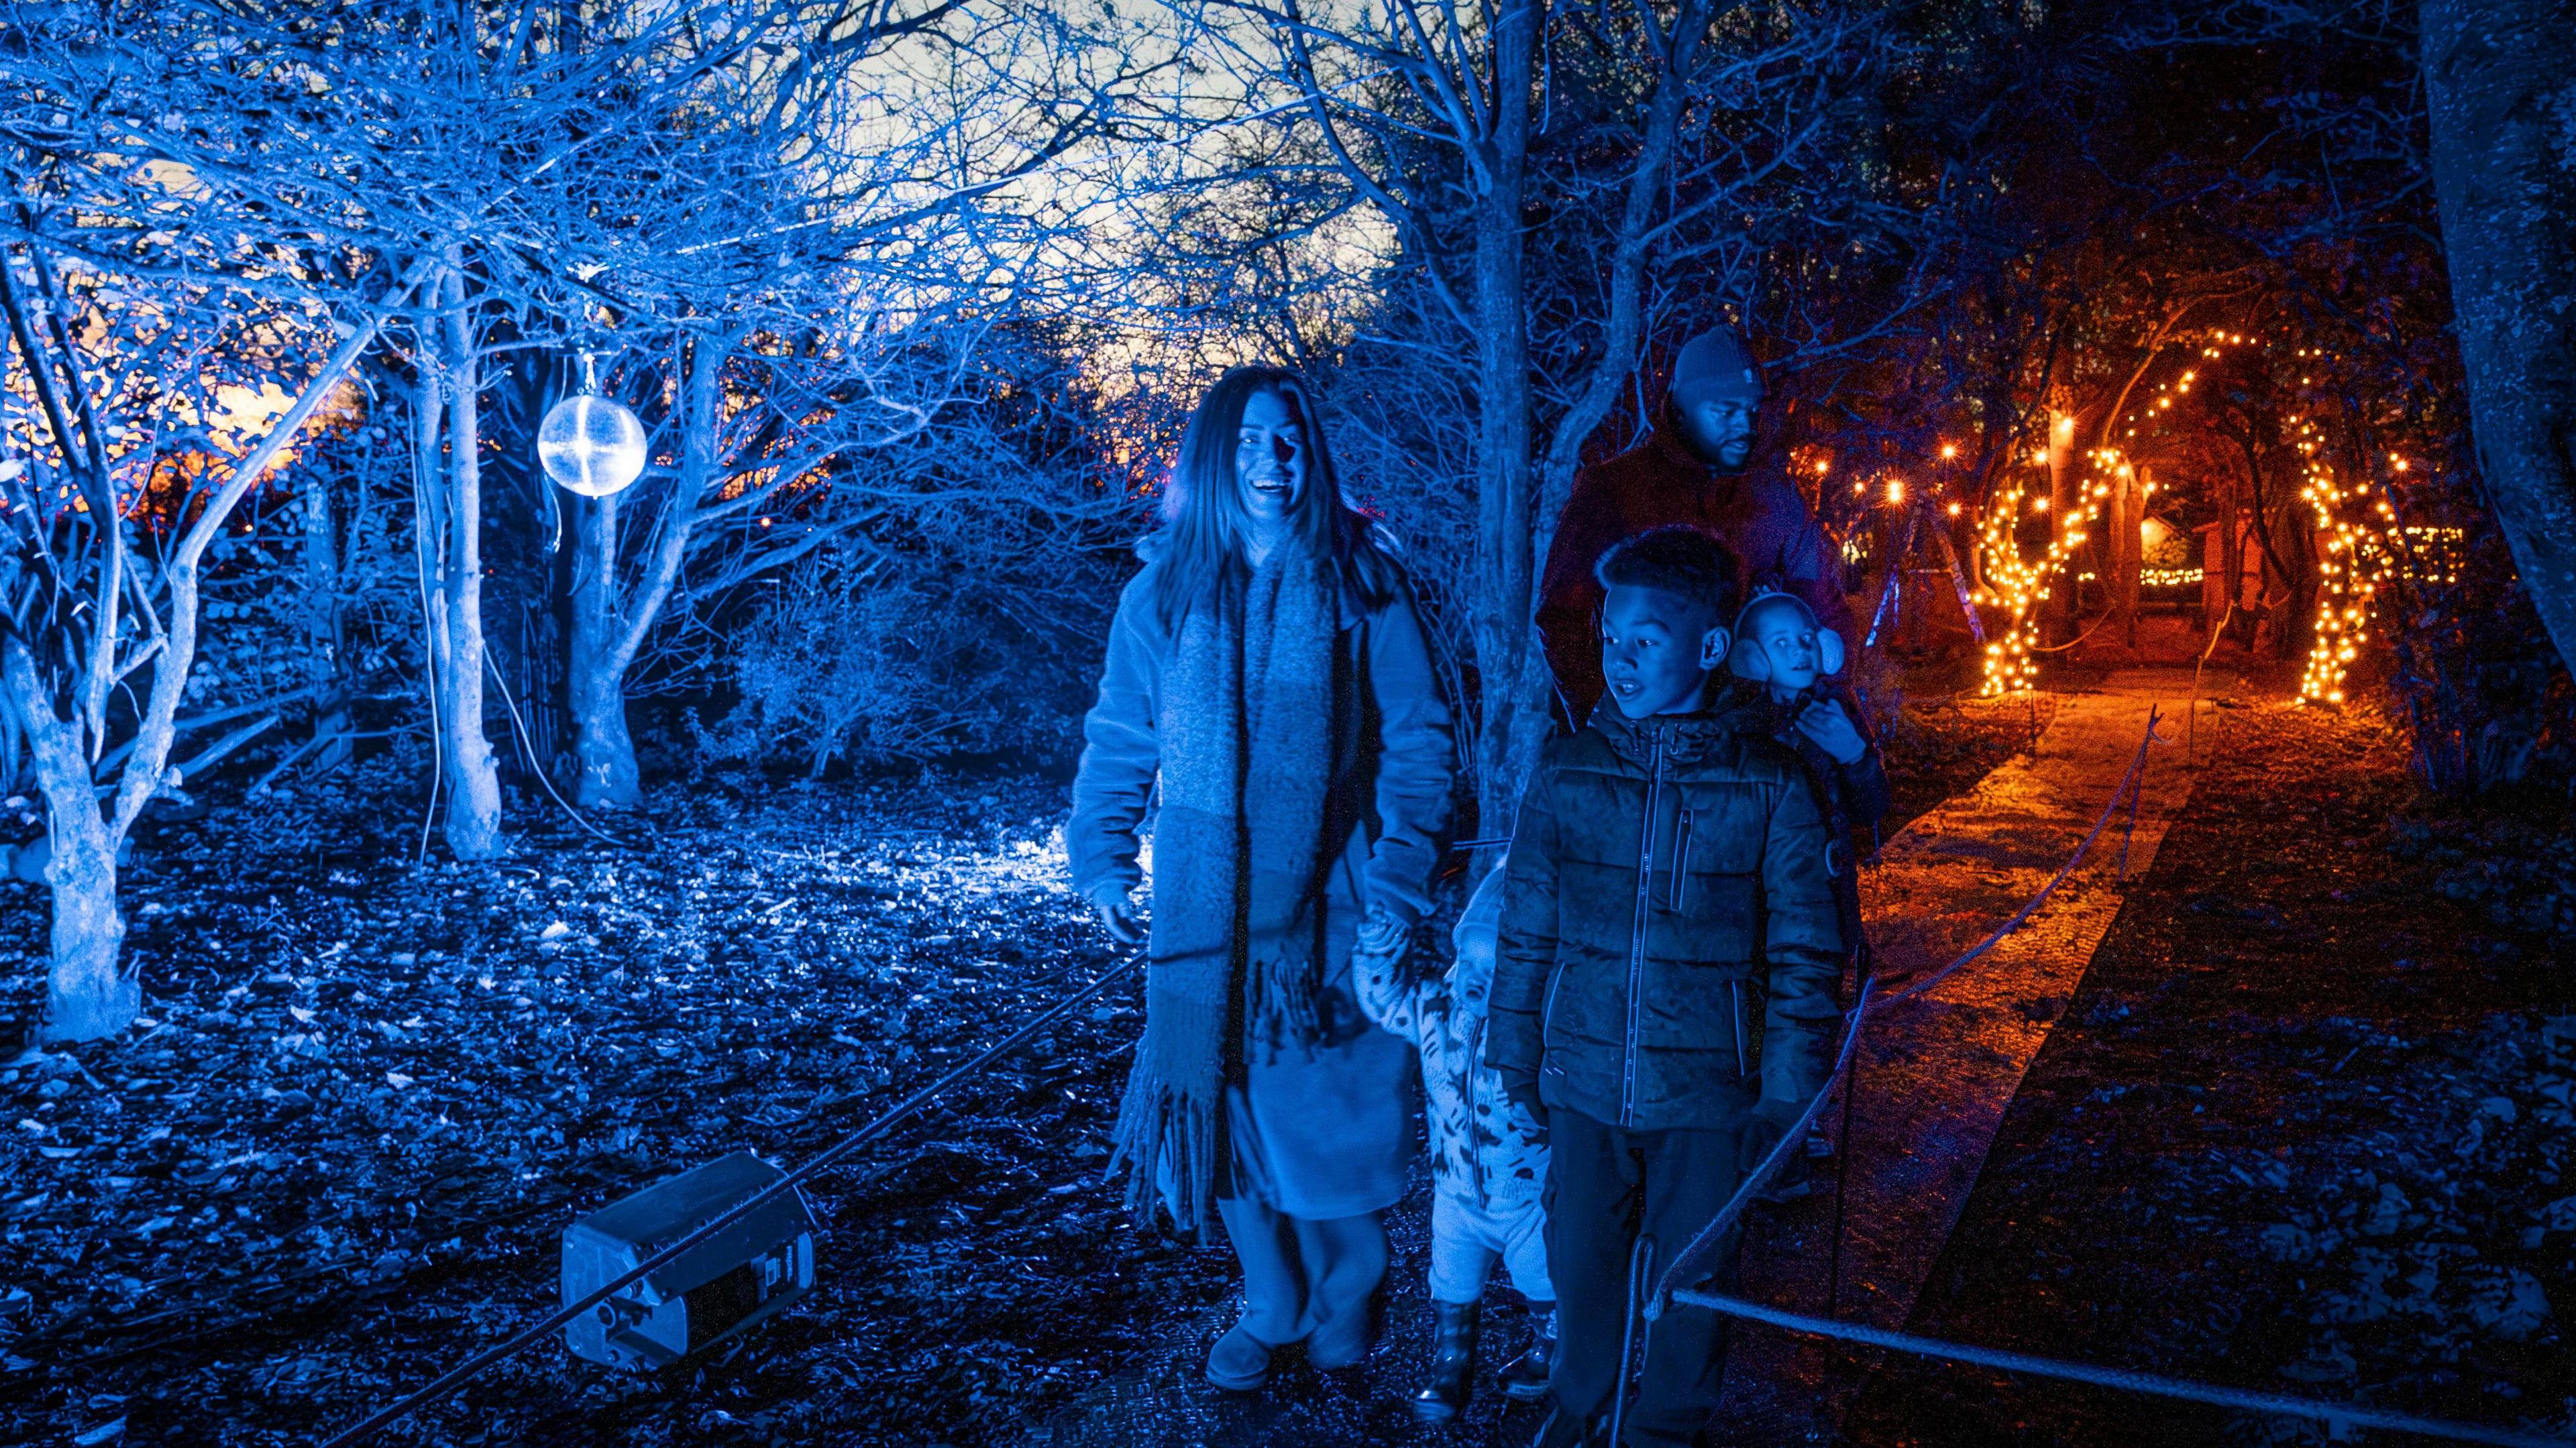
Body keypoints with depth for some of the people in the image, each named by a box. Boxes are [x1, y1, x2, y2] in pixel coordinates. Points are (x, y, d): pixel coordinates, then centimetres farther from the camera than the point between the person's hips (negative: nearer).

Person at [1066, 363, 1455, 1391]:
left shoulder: (1361, 587, -3)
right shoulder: (1162, 593, 3)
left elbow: (1417, 742, -3)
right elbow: (1119, 743, 11)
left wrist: (1400, 878, -11)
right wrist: (1100, 858, 3)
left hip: (1328, 905, -2)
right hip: (1208, 909, 2)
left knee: (1326, 1105, 3)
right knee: (1228, 1103, 7)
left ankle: (1346, 1287, 32)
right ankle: (1270, 1304, 29)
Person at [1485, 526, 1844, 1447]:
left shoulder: (1771, 788, -9)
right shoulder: (1566, 774, -2)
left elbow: (1805, 957, -4)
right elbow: (1525, 933, 5)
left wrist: (1786, 1097, -6)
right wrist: (1514, 1064, 6)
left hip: (1706, 1093, -2)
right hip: (1584, 1084, 2)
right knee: (1581, 1265, 16)